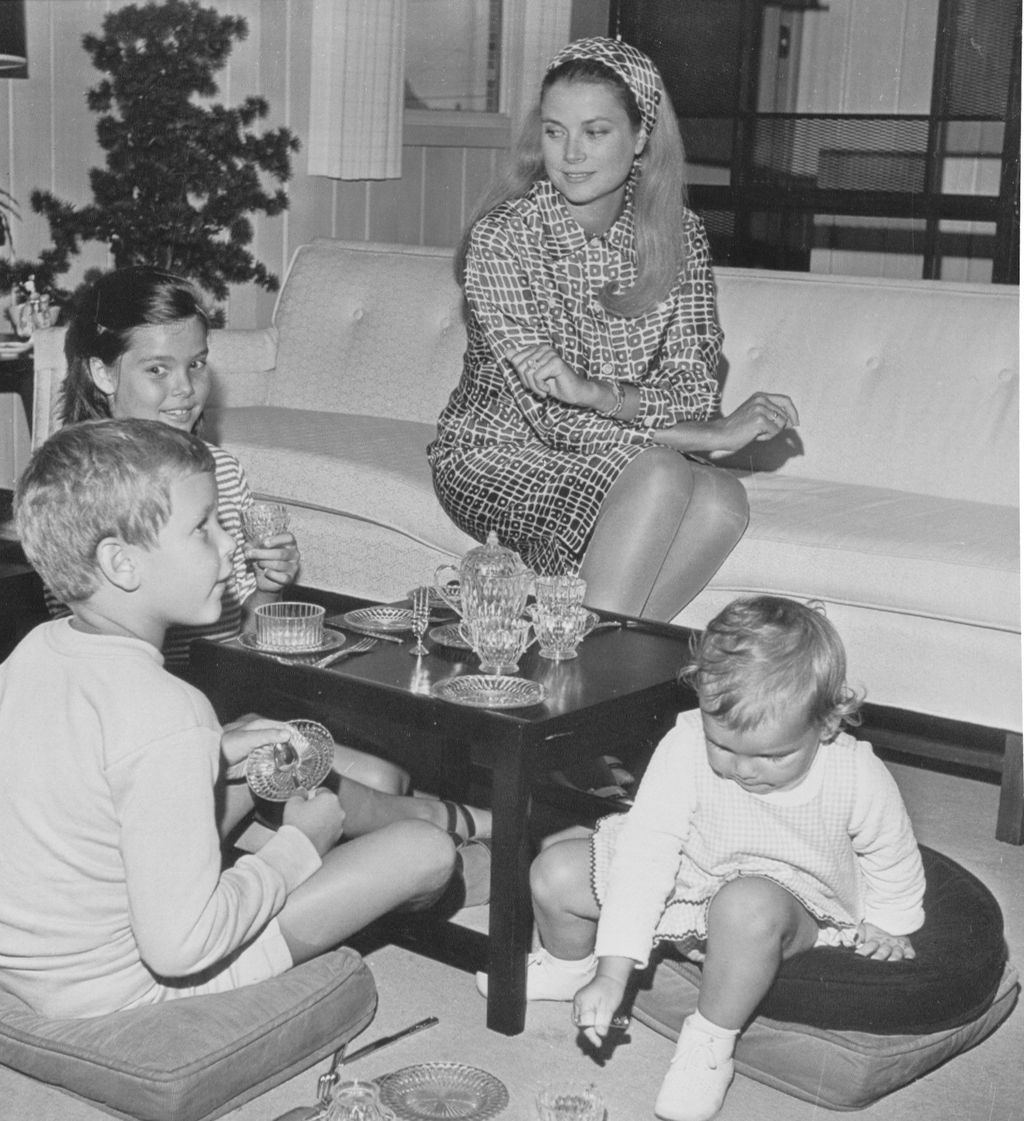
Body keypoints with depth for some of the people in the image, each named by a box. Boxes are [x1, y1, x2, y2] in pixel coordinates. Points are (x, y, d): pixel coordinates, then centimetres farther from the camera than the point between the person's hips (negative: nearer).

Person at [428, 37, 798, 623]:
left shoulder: (678, 234, -3)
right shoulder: (500, 239, -17)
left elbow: (694, 387, -9)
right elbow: (553, 418, -22)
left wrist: (596, 393, -30)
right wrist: (718, 434, -24)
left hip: (612, 458, 5)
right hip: (496, 456, -4)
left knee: (721, 500, -24)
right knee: (658, 478, -30)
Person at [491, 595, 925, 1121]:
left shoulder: (859, 779, -26)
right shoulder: (685, 748, -28)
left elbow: (894, 864, -4)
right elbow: (644, 855, -29)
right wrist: (612, 975, -31)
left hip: (795, 908, -3)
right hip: (689, 880, 3)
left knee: (748, 906, -41)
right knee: (554, 872, -8)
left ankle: (710, 1044, -16)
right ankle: (569, 965, 27)